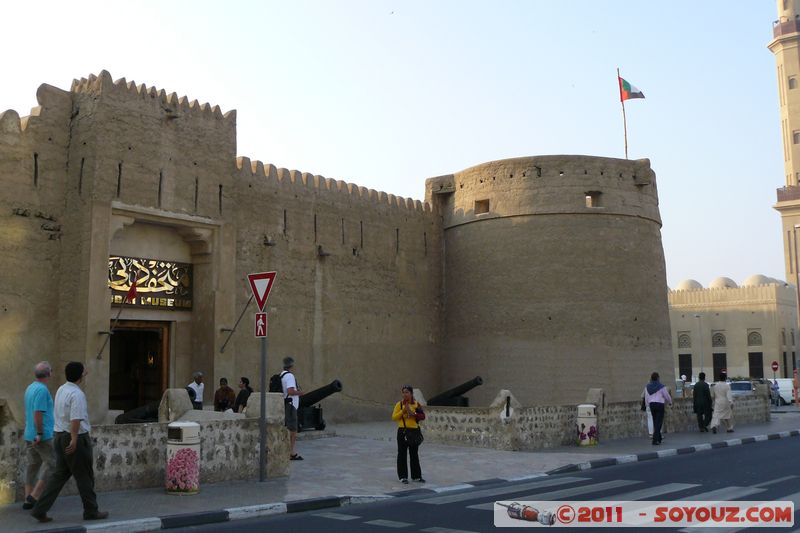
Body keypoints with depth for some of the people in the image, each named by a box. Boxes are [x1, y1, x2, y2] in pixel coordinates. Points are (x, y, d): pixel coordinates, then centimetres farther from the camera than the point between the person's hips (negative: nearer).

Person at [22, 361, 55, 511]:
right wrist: (40, 434, -18)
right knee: (51, 464, -3)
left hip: (30, 435, 9)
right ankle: (34, 497, -7)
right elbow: (38, 413, -21)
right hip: (44, 436, -9)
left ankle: (28, 500, 14)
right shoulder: (42, 389, -16)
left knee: (33, 465, 12)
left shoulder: (30, 388, 13)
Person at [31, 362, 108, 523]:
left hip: (60, 436, 8)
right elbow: (76, 419, -27)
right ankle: (91, 511, 16)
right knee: (84, 476, 4)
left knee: (59, 474, 13)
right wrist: (74, 440, -27)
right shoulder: (77, 394, -20)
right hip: (76, 438, -8)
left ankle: (40, 510, 7)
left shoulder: (61, 390, 7)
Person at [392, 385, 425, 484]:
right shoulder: (399, 404, -1)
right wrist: (403, 410, -16)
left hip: (414, 431, 2)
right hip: (402, 431, -2)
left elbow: (422, 416, -1)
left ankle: (416, 476, 18)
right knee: (402, 454, 2)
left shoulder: (416, 404, 3)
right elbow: (394, 417, -6)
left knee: (414, 454, 10)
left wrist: (413, 413, -16)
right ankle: (403, 476, 10)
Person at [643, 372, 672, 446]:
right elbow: (667, 396, 0)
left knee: (655, 422, 17)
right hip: (660, 404, -5)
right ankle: (655, 440, -12)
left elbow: (646, 398, 6)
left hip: (651, 404, 5)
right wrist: (670, 402, 20)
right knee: (659, 422, -3)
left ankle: (659, 438, 25)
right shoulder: (661, 386, -9)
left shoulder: (647, 387, 4)